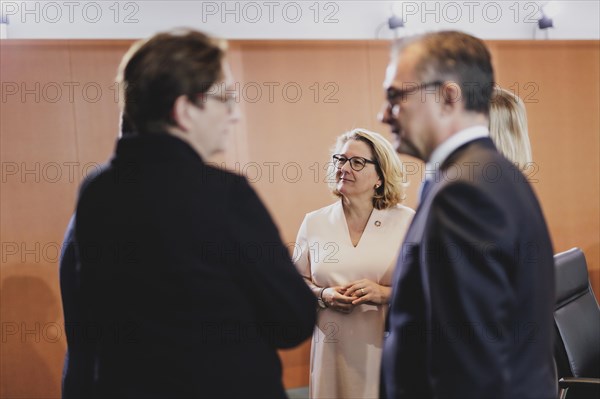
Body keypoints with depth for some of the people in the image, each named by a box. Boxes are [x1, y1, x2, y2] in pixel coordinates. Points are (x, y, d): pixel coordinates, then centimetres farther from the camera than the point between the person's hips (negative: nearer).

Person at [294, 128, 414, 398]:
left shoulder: (406, 221, -3)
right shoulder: (314, 222, 6)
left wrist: (386, 294, -18)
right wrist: (323, 295, -7)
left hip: (387, 349, -2)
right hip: (333, 351, 2)